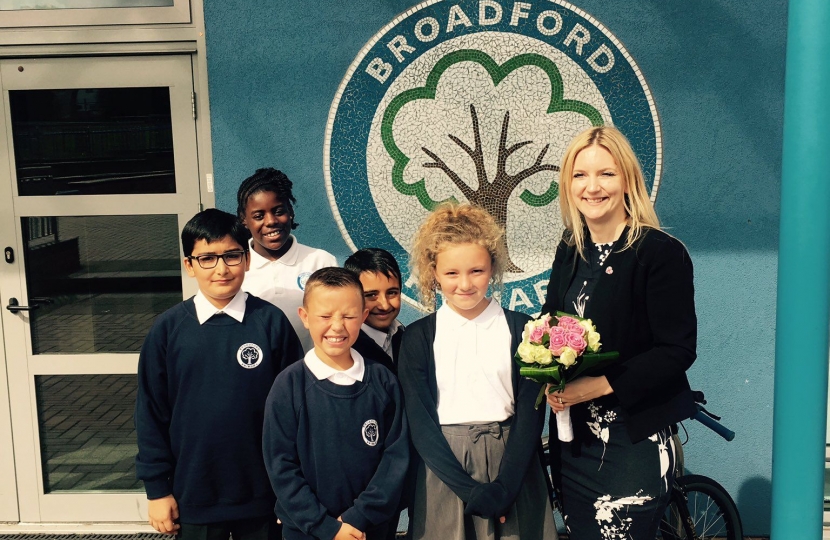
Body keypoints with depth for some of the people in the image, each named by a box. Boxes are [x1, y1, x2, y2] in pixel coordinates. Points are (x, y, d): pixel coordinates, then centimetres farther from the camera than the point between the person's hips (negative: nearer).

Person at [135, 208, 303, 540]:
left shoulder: (271, 322, -7)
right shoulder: (168, 329, -5)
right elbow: (151, 413, 0)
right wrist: (157, 488, 0)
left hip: (262, 495, 0)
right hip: (193, 498, 1)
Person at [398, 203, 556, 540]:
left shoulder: (521, 329, -2)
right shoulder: (418, 337, -2)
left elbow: (530, 414, -4)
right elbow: (420, 422, -6)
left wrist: (502, 488, -14)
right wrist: (470, 491, -14)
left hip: (511, 465, 0)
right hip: (444, 473, 0)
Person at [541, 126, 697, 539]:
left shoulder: (661, 253, -13)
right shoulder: (570, 252, 7)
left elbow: (677, 351, -15)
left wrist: (597, 385, -21)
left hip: (635, 439, -6)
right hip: (573, 436, 6)